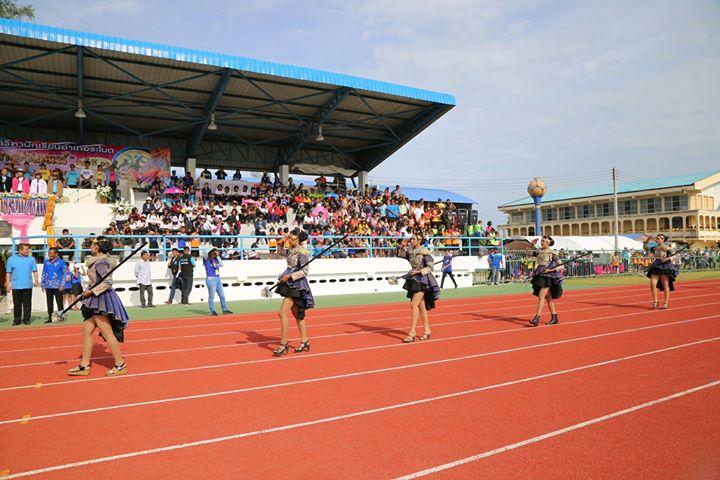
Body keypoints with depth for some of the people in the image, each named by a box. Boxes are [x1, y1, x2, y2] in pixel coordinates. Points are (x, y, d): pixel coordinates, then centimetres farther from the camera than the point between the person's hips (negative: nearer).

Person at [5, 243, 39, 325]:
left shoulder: (31, 259, 8)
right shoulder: (11, 259, 4)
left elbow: (35, 271, 9)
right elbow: (8, 273, 4)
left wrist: (35, 280, -5)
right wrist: (8, 284, -1)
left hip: (28, 286, 1)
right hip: (16, 286, 0)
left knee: (27, 304, 2)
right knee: (17, 304, 5)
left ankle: (26, 319, 10)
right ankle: (17, 320, 15)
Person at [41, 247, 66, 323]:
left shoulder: (61, 262, -3)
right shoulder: (46, 262, 10)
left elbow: (64, 274, -3)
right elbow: (43, 273, 16)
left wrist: (62, 285, -10)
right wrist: (42, 284, 11)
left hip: (58, 286, -4)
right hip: (48, 286, 4)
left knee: (59, 303, -1)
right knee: (49, 303, 9)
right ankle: (50, 318, 16)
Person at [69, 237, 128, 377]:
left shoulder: (101, 262, -17)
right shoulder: (97, 260, 14)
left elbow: (108, 282, -24)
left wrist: (91, 291, -19)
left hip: (102, 300, -10)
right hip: (96, 301, 10)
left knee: (107, 334, -5)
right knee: (87, 330, 11)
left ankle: (120, 366, 4)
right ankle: (84, 366, 18)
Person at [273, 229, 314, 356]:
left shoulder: (301, 251, -15)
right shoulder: (290, 250, 10)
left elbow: (305, 270, -19)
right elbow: (280, 251, 30)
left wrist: (290, 276, -21)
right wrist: (282, 242, 12)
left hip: (297, 285, -9)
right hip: (290, 284, 9)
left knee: (282, 313, -13)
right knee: (297, 315, 15)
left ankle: (283, 344, -5)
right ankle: (304, 341, 25)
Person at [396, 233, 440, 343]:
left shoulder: (424, 252, -13)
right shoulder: (411, 251, 7)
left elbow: (430, 267, -13)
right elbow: (399, 254, 19)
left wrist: (418, 271, -21)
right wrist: (402, 245, 5)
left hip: (423, 280, -8)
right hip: (415, 280, 8)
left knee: (414, 305, -13)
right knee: (421, 306, 12)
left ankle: (412, 334, -11)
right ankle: (426, 331, 23)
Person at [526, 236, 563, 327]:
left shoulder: (552, 253, -7)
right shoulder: (538, 252, 9)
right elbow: (527, 253, 17)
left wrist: (551, 270, -20)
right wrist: (531, 244, 4)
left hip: (549, 277, -7)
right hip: (540, 276, 7)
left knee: (541, 296, -14)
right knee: (548, 298, 13)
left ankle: (537, 318, -16)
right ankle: (554, 318, 23)